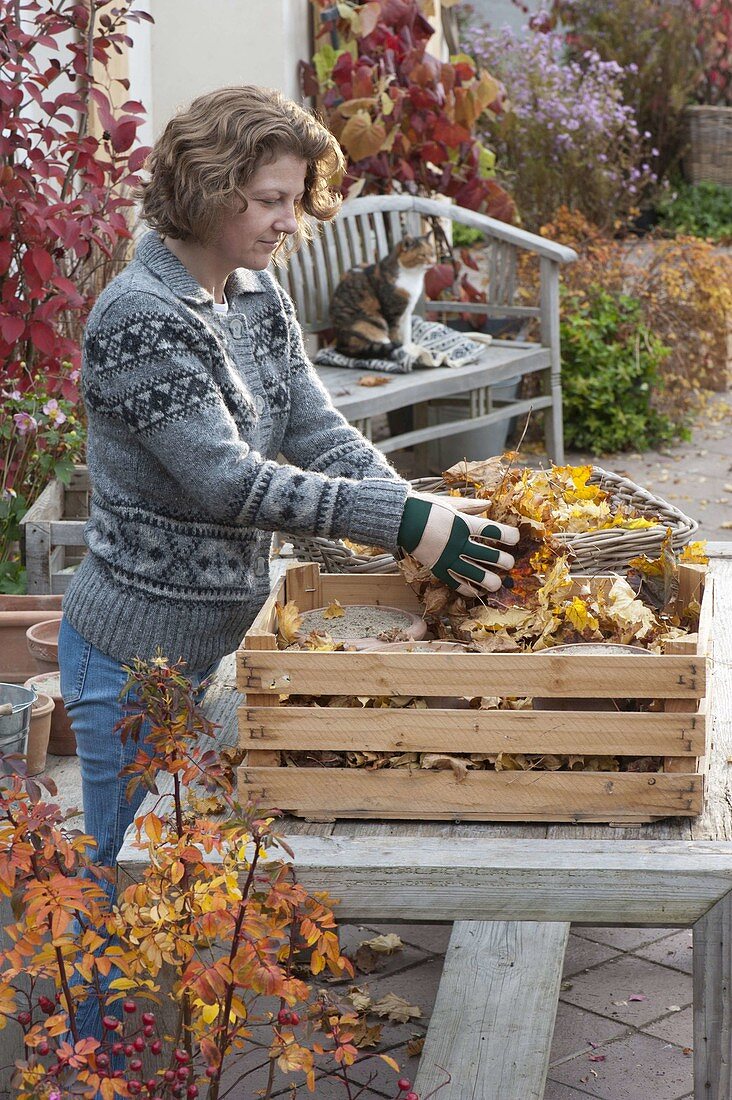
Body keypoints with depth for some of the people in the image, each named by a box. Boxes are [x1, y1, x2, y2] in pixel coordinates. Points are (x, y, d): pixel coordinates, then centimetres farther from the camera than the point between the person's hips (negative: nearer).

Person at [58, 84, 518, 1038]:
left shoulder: (258, 297, 5)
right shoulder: (140, 317, -21)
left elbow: (319, 433, 0)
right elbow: (227, 480, -27)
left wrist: (430, 525, -16)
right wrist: (405, 523, -29)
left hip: (224, 635, 8)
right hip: (140, 656, -8)